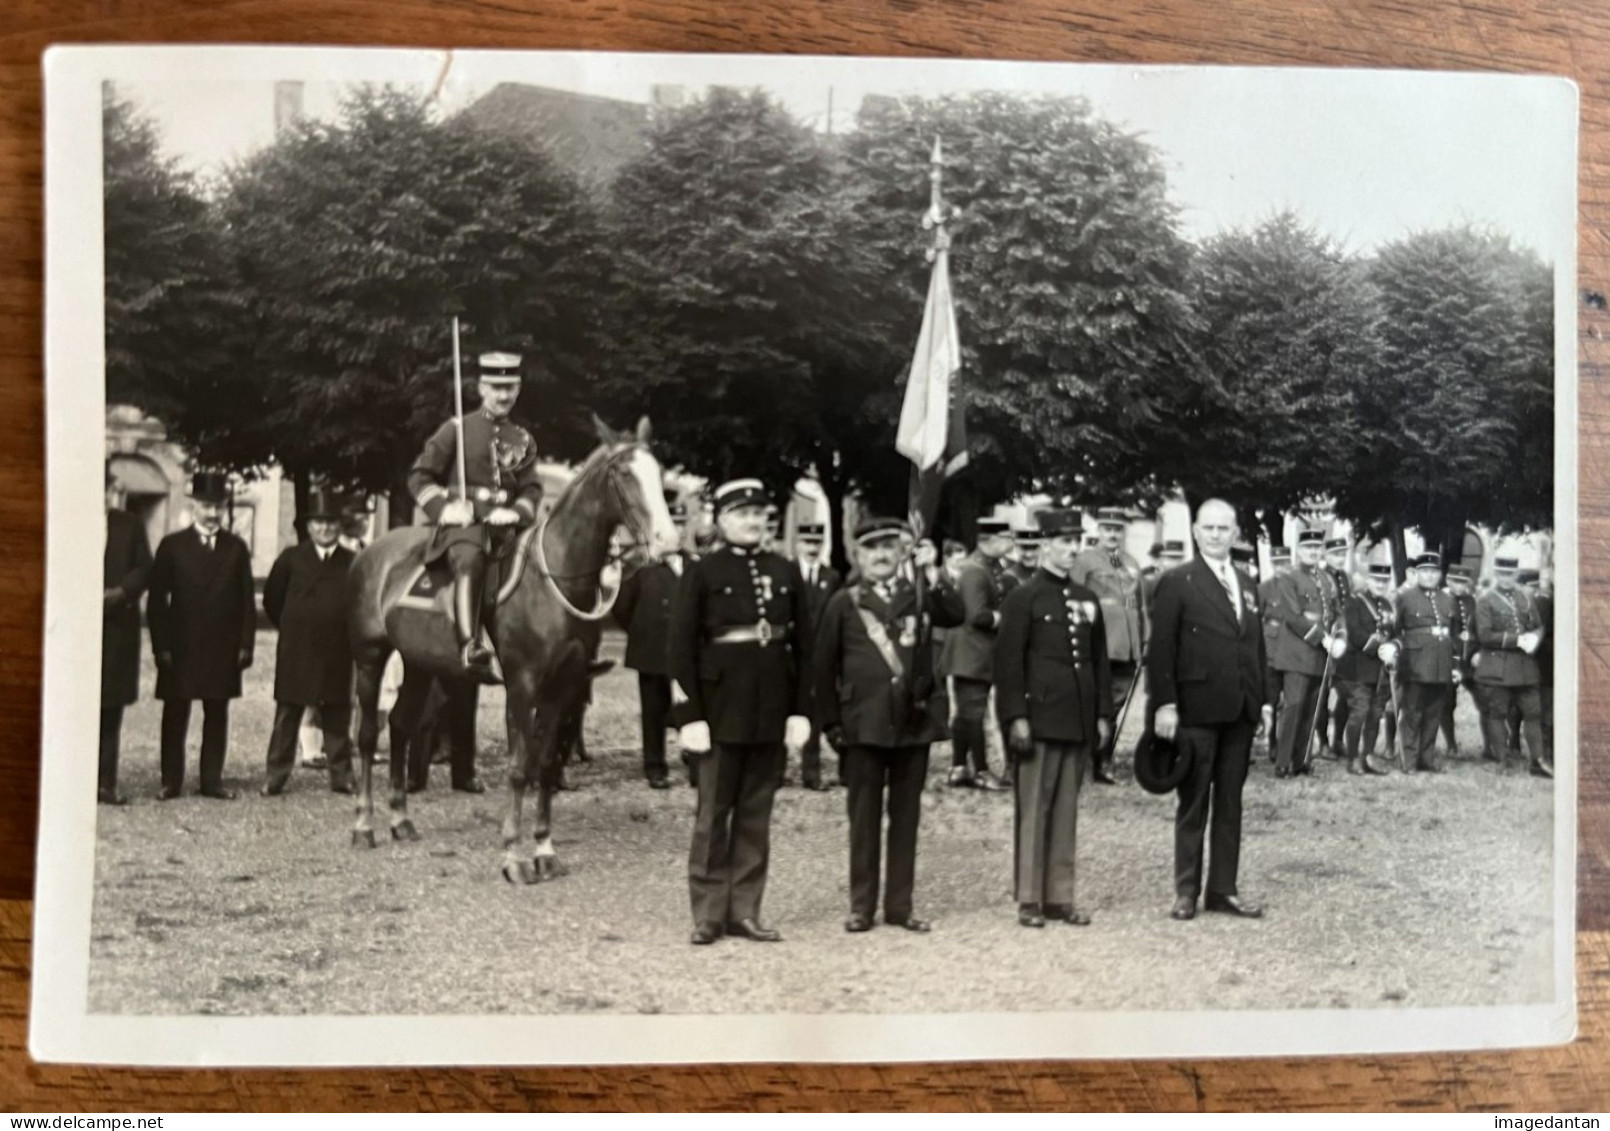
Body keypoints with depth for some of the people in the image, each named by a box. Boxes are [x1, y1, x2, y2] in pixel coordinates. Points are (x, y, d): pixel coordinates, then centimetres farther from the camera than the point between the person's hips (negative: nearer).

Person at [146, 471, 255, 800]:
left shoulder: (236, 548, 7)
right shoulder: (172, 546, 3)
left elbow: (247, 600, 6)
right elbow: (157, 599, 1)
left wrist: (246, 644, -2)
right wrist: (161, 645, -7)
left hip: (223, 648, 1)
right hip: (181, 647, -1)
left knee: (217, 714, 6)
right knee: (175, 715, 4)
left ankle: (212, 779, 13)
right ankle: (171, 781, 11)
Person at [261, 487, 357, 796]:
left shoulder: (352, 563, 3)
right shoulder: (291, 559, 2)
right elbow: (272, 600, 9)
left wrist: (348, 631, 5)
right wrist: (290, 627, 8)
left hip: (337, 653, 1)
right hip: (296, 652, -1)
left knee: (337, 717, 7)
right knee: (287, 715, 5)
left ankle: (341, 776, 13)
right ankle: (276, 777, 10)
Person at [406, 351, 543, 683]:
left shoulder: (522, 439, 18)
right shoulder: (457, 429, 7)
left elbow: (532, 489, 13)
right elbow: (420, 477, 6)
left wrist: (515, 512, -9)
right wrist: (443, 508, -11)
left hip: (505, 523, 5)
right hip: (463, 521, -5)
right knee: (471, 560, -37)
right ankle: (470, 648, -51)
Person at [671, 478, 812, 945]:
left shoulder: (785, 573, 8)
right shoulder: (701, 573, -3)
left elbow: (802, 646, 7)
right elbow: (681, 649, -6)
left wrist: (801, 710, 0)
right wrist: (691, 716, -12)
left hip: (772, 710, 4)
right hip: (722, 708, -3)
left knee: (756, 814, 9)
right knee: (713, 813, 4)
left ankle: (745, 911, 17)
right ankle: (708, 913, 13)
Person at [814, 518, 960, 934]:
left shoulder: (919, 597, 8)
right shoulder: (843, 603, 2)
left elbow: (956, 616, -12)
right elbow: (823, 666, 2)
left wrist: (932, 575, -20)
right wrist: (830, 723, -2)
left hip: (914, 722, 2)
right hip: (864, 724, -2)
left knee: (906, 816, 8)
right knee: (864, 817, 5)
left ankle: (900, 904, 17)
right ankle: (861, 906, 14)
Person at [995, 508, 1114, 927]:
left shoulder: (1087, 599, 14)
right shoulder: (1022, 599, -3)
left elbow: (1100, 661, 17)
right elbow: (1008, 663, -8)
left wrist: (1103, 714, 10)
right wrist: (1015, 717, -15)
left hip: (1079, 722, 6)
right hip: (1038, 719, -5)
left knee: (1066, 811, 9)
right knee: (1033, 810, 0)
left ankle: (1060, 896, 16)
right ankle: (1029, 900, 6)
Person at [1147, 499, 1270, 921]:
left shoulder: (1246, 585, 14)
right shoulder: (1177, 582, -5)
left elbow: (1256, 646, 17)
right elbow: (1161, 648, -9)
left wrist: (1263, 700, 11)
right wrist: (1164, 704, -15)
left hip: (1239, 712, 6)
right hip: (1196, 711, -5)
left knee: (1230, 803, 9)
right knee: (1193, 803, 3)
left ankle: (1223, 889, 16)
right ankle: (1186, 891, 11)